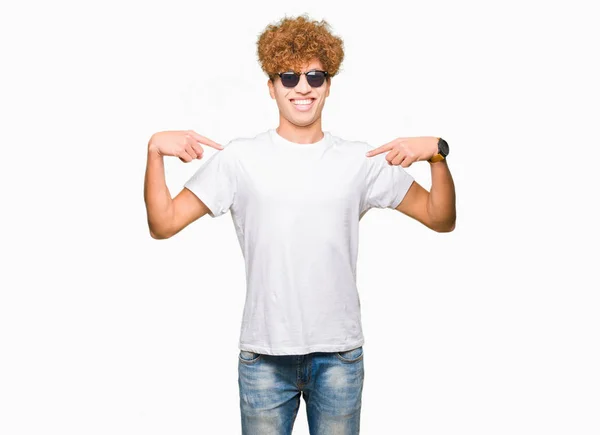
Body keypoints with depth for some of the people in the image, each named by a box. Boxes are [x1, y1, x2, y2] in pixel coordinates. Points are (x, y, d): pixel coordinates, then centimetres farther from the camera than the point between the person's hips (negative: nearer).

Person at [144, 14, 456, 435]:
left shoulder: (360, 160, 2)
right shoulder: (239, 158, -1)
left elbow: (441, 219, 3)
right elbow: (163, 224, -2)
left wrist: (437, 153, -11)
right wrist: (155, 151, -14)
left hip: (340, 354, 1)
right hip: (264, 354, -1)